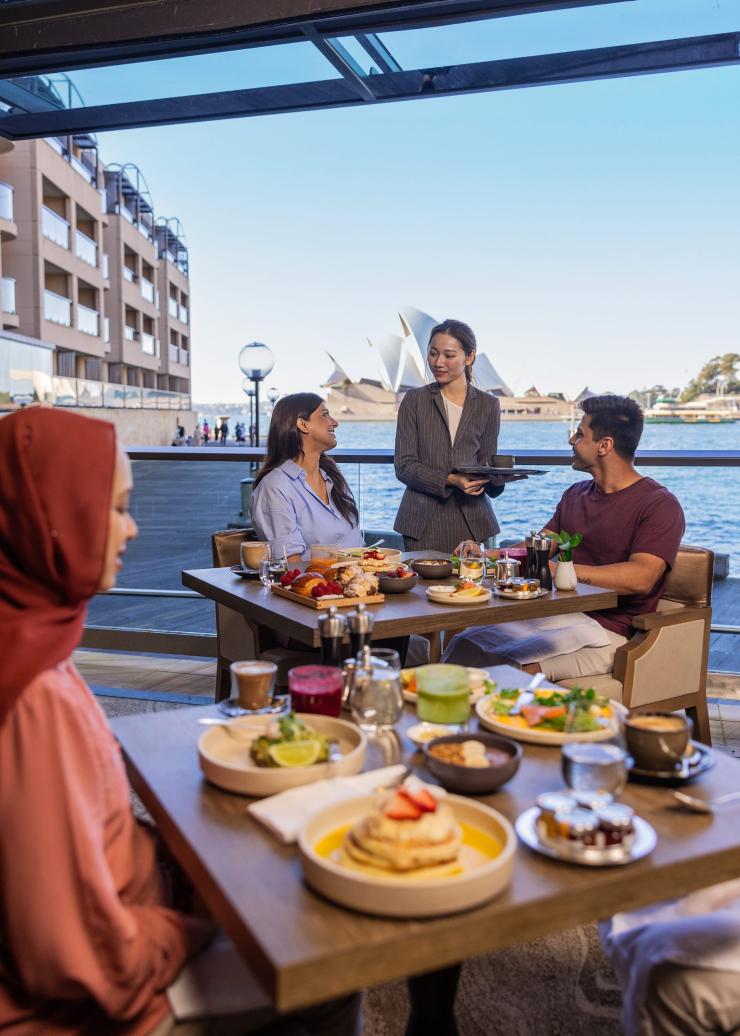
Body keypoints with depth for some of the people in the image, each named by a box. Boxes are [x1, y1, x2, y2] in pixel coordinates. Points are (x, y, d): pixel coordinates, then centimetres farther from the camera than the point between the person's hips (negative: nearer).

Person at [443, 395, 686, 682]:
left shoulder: (659, 505, -7)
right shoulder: (576, 494, 19)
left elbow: (641, 578, -22)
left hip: (608, 633, -7)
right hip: (559, 615, 7)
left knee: (510, 666, -30)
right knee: (464, 644, -14)